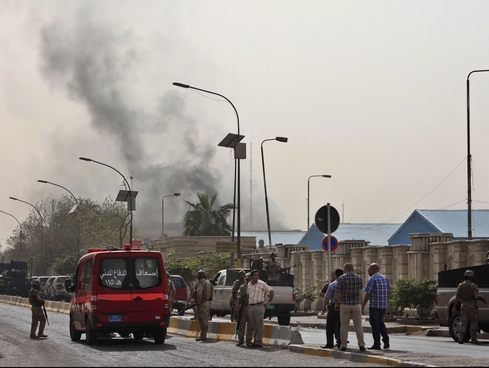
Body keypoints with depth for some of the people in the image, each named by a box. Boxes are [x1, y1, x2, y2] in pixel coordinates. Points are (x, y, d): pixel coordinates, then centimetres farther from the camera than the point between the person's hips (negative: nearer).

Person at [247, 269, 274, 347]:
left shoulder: (262, 284, -5)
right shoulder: (249, 284, 11)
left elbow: (272, 291, 0)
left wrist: (269, 302, 0)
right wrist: (248, 304, 16)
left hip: (259, 306, -6)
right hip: (251, 307, 6)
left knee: (259, 324, -7)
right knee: (253, 325, 9)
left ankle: (259, 342, -7)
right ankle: (255, 341, 15)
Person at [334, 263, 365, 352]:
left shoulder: (341, 278, -6)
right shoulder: (359, 277, 2)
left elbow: (337, 292, -6)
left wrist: (336, 303, 9)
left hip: (345, 305, -2)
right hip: (356, 304, 2)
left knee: (344, 326, 5)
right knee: (358, 326, 6)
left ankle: (343, 346, 5)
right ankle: (361, 345, 0)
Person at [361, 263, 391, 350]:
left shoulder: (372, 279, -13)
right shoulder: (385, 278, 9)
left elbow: (368, 294, -15)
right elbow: (389, 292, 13)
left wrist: (363, 306, -9)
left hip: (374, 305, -7)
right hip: (384, 305, 7)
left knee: (375, 324, 2)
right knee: (380, 322, 20)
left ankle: (377, 344, 4)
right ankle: (386, 341, 9)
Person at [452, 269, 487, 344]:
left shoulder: (460, 286, 8)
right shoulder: (473, 285, -6)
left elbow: (457, 298, 5)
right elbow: (477, 296, -14)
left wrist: (454, 307, 5)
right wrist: (483, 300, 3)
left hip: (464, 306, 4)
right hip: (472, 306, -4)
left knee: (463, 323, 3)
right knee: (474, 323, 4)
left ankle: (460, 338, -8)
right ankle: (473, 339, 3)